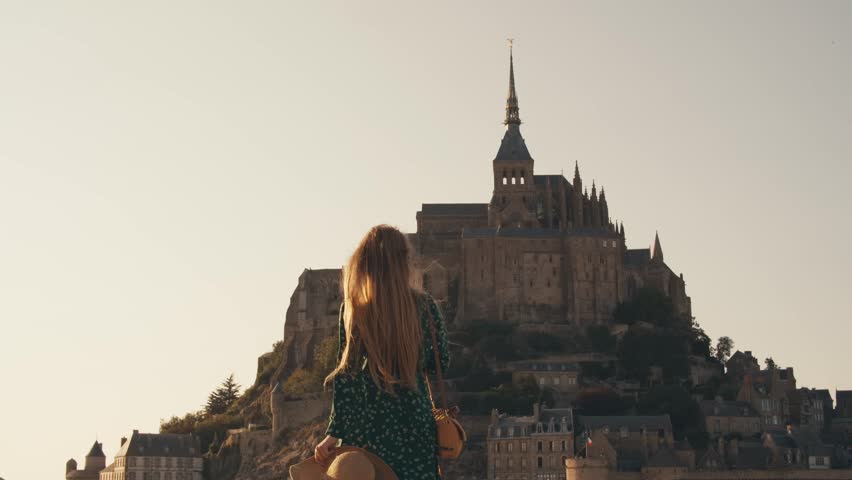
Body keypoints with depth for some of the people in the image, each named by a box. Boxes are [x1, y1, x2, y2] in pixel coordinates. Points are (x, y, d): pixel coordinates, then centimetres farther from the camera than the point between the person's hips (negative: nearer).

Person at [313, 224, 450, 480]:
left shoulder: (353, 310, -5)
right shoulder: (424, 305, 0)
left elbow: (347, 374, -7)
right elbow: (442, 361, 9)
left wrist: (334, 433, -5)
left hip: (366, 426, -1)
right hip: (416, 420, 2)